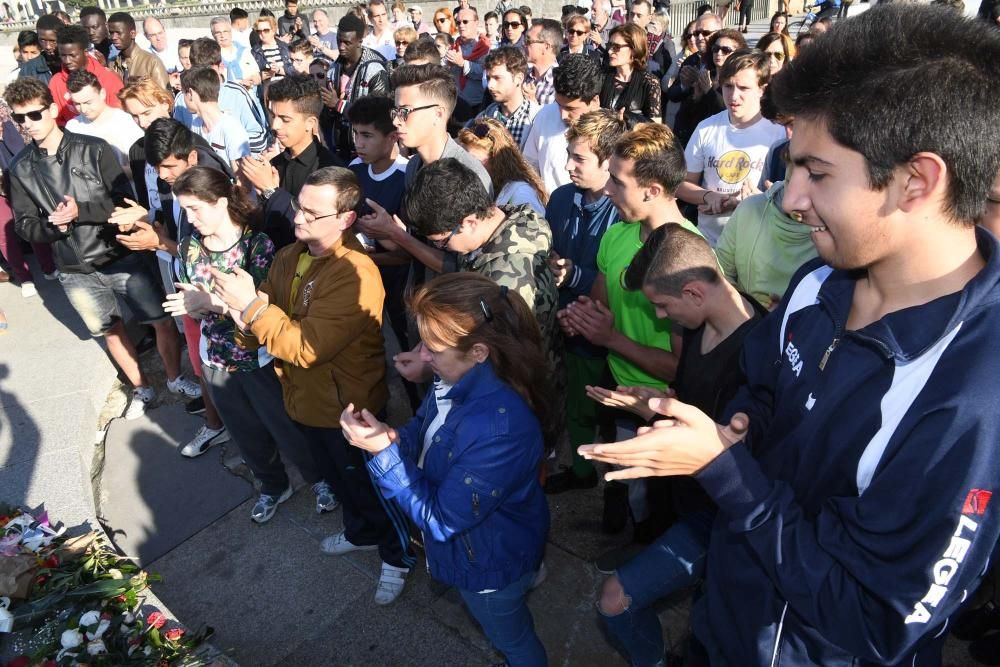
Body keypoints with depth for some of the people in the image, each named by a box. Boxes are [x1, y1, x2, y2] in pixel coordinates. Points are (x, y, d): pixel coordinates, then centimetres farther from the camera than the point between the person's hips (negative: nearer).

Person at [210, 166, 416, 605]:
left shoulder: (356, 275, -29)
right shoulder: (291, 256, -2)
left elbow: (307, 347, -33)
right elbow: (265, 319, 2)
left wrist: (250, 305, -31)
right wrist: (233, 302, -19)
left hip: (347, 405, -8)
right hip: (307, 397, 8)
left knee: (370, 485, 13)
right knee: (337, 477, 29)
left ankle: (397, 556, 38)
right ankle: (362, 532, 55)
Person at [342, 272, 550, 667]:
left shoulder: (498, 430, -44)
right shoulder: (460, 379, -17)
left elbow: (442, 519, -32)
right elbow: (423, 432, 2)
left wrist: (383, 451, -34)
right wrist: (388, 436, -20)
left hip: (490, 561, -7)